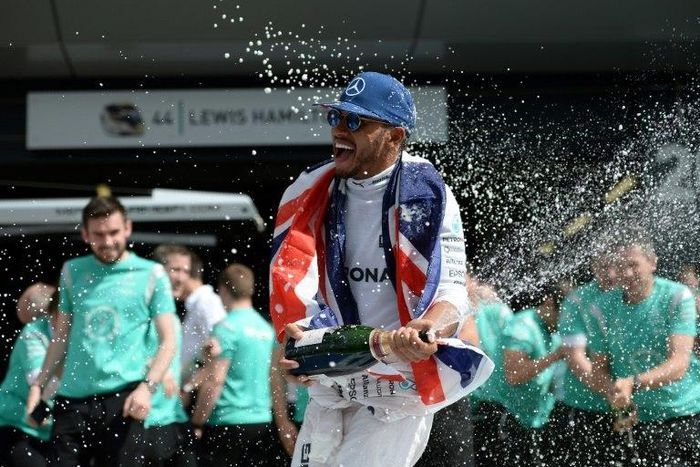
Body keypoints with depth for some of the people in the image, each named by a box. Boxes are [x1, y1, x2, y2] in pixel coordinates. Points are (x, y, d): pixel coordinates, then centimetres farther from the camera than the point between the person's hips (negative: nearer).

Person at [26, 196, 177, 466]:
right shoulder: (72, 272, 13)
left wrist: (147, 387, -14)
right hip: (72, 398, 3)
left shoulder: (151, 274, 3)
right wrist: (39, 384, 9)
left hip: (122, 400, -3)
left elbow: (167, 341, 1)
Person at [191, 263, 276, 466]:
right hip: (262, 422, 7)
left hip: (229, 423, -7)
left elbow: (214, 381, -15)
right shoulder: (266, 328, 11)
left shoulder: (226, 328, -11)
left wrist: (197, 422, -8)